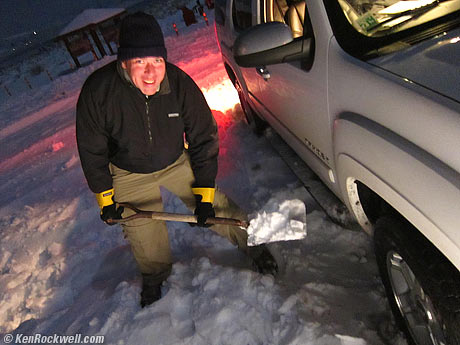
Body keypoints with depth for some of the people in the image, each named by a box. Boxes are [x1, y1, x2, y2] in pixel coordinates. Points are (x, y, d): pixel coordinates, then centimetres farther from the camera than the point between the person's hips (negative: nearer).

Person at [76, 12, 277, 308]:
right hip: (129, 176, 0)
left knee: (217, 209, -1)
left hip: (177, 162, 0)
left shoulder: (180, 84, -26)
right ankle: (154, 280, 38)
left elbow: (204, 140, -15)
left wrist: (204, 194, -11)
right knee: (144, 236, 5)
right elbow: (91, 151, -11)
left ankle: (254, 246, 28)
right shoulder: (98, 91, -27)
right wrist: (105, 198, -5)